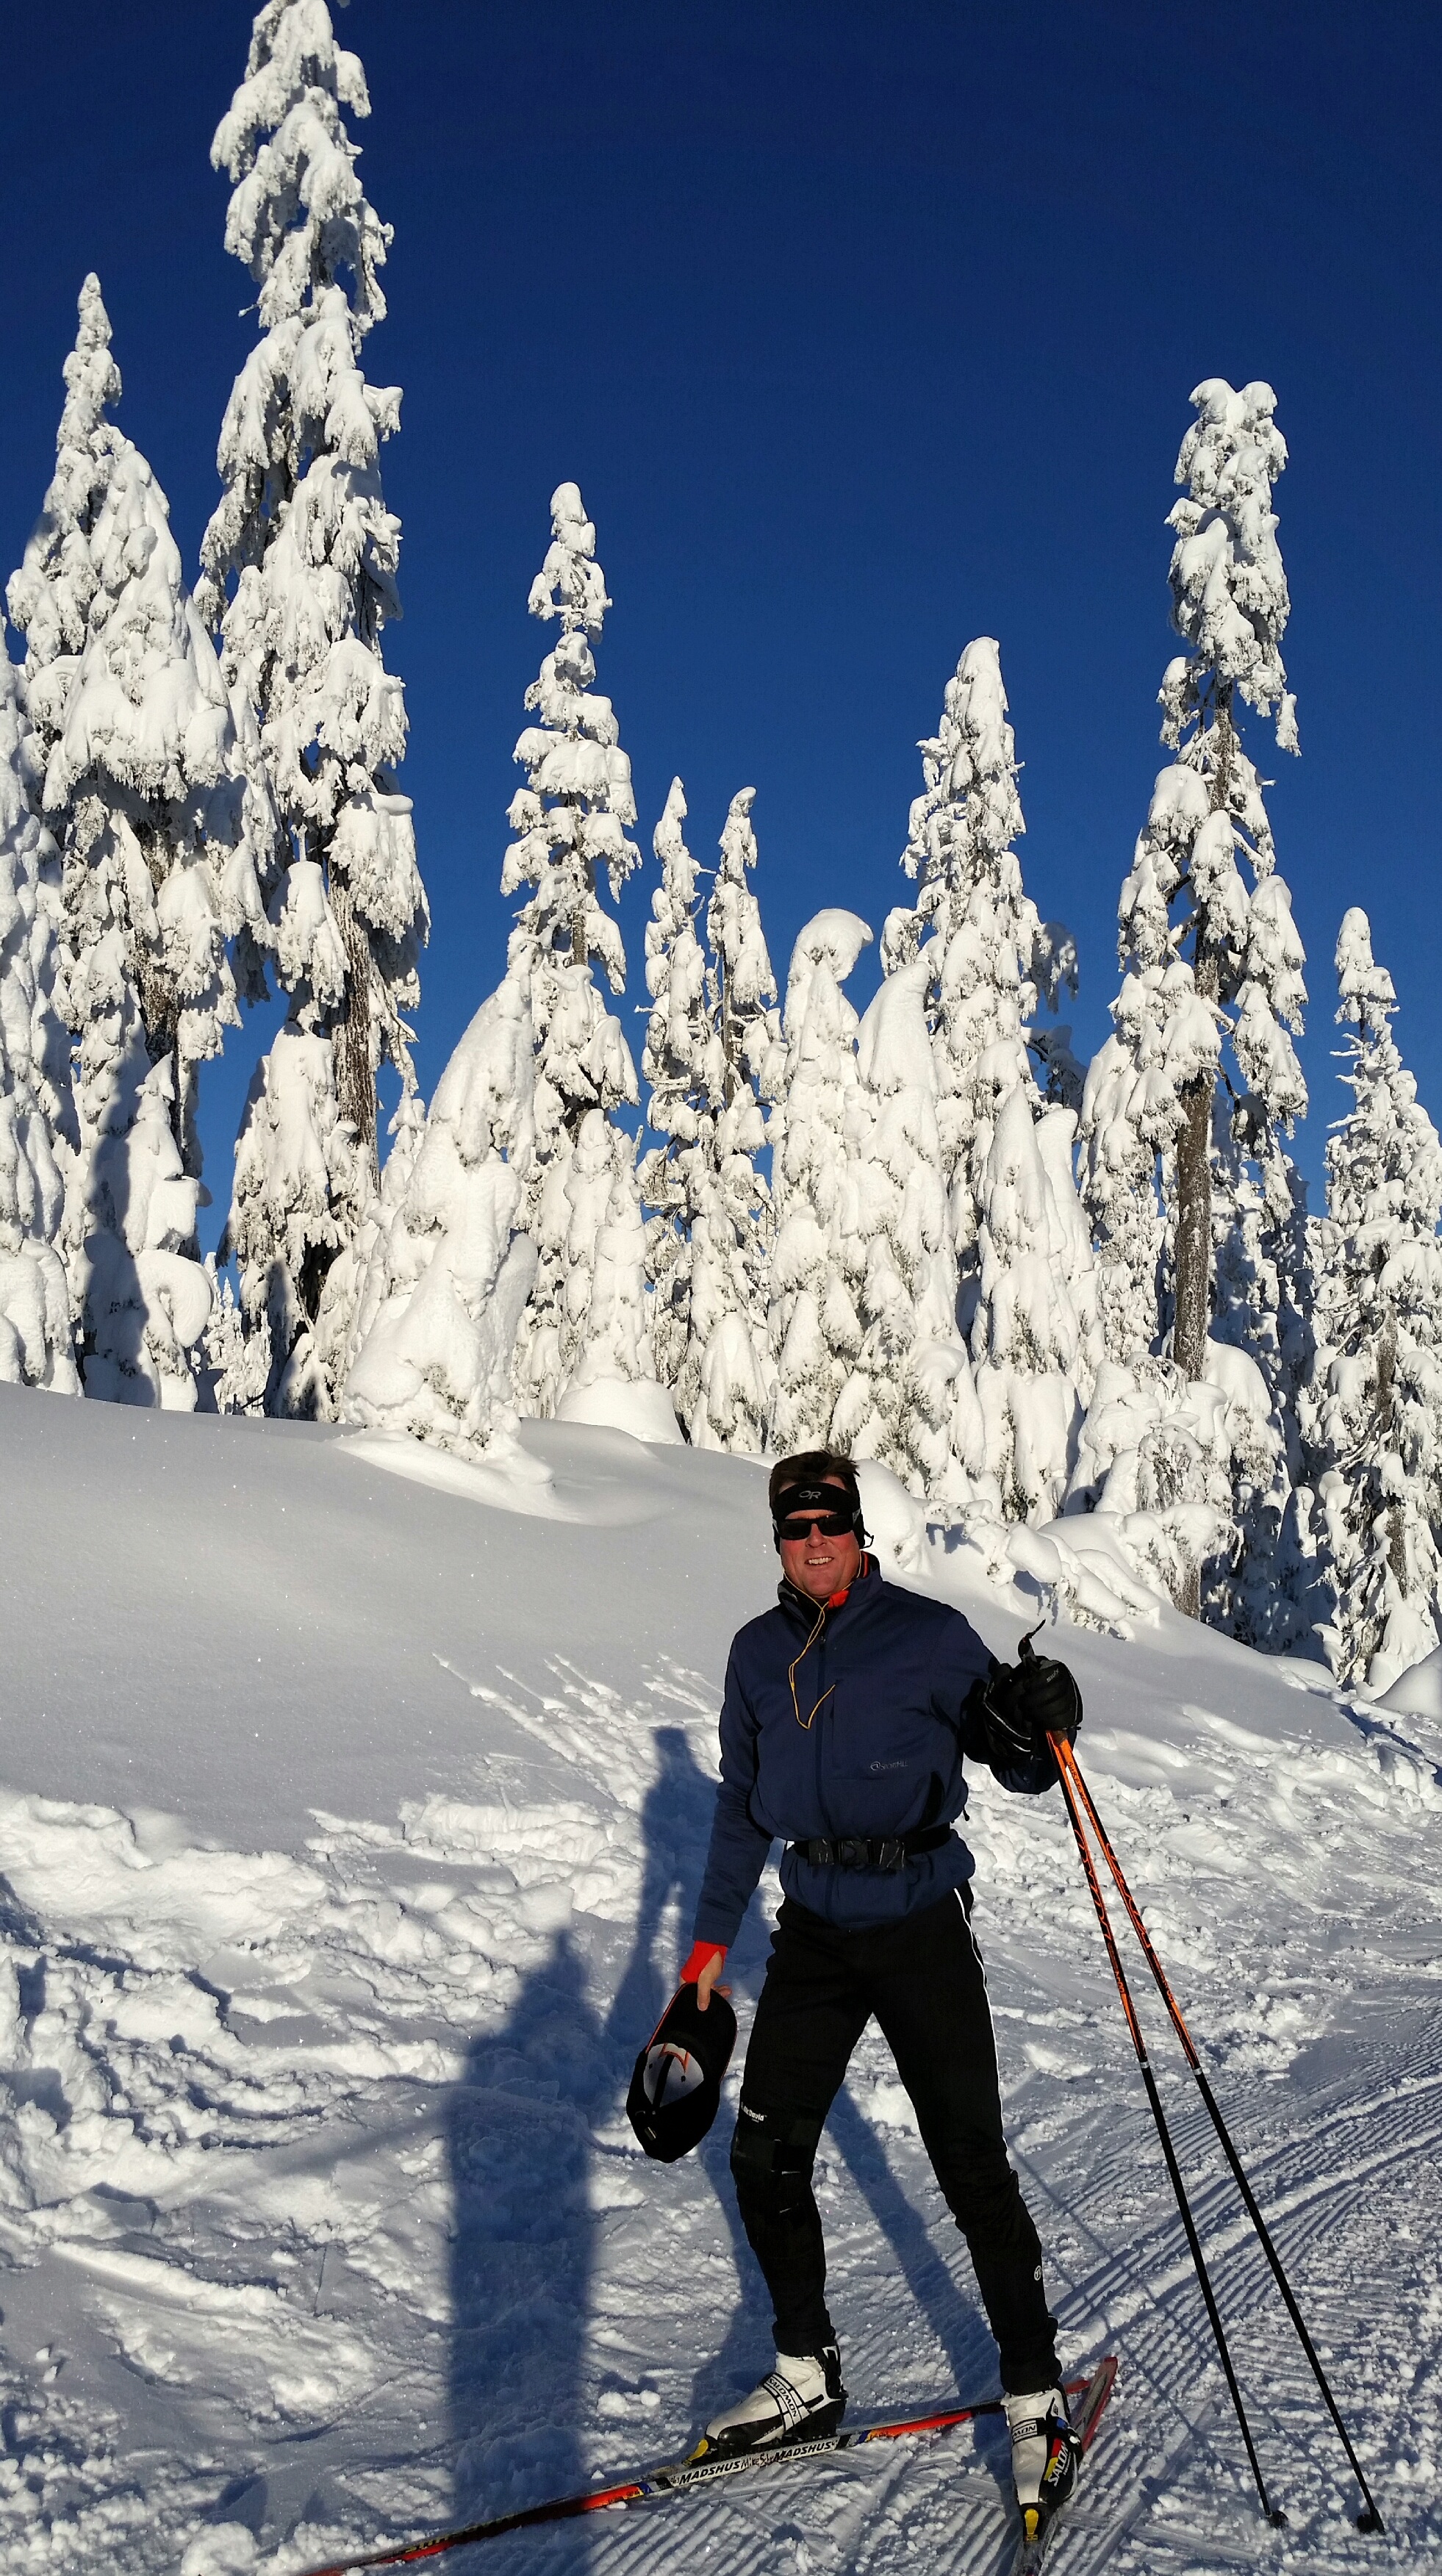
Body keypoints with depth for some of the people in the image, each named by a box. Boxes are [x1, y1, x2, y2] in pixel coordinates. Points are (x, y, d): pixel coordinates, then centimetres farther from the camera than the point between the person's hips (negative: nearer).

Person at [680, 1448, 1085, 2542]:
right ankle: (808, 2377, 26)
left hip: (921, 1926, -4)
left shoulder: (930, 1634, -10)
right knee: (765, 2156, 6)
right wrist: (712, 1941, 14)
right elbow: (741, 1805, 13)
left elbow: (1019, 1770, -6)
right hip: (815, 1930, 5)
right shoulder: (758, 1653, 4)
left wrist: (1036, 1730, -29)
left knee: (973, 2169, -2)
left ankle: (1038, 2400, 18)